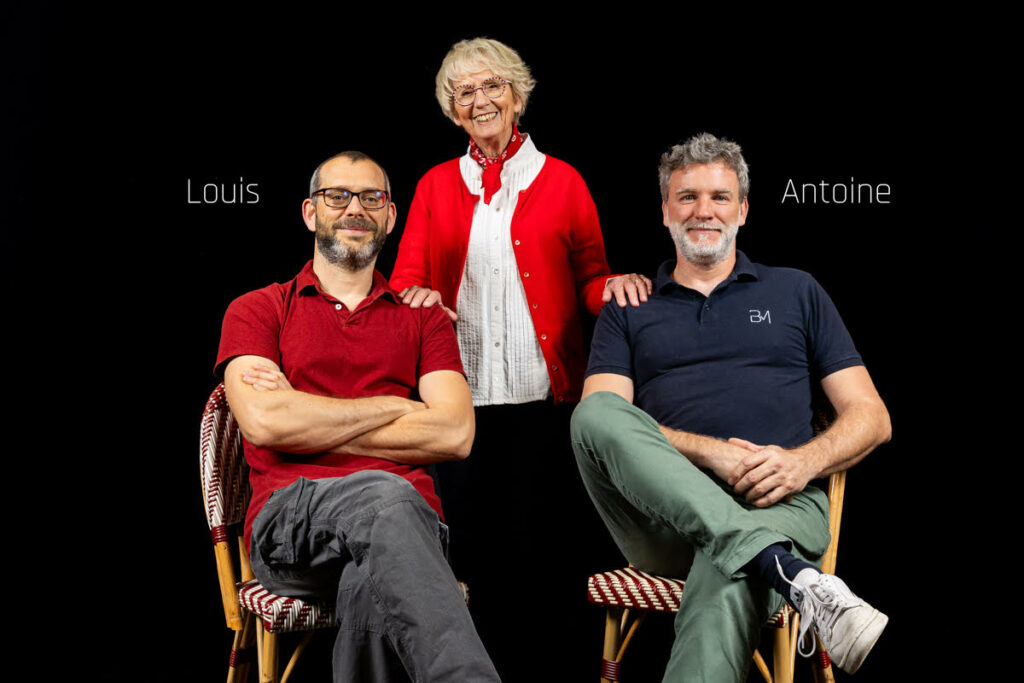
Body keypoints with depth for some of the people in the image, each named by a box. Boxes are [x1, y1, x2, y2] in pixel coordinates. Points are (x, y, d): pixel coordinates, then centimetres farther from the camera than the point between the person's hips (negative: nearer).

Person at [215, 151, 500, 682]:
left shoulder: (422, 319, 23)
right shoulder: (256, 311, 18)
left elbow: (454, 434, 4)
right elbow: (263, 420, -3)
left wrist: (309, 421, 1)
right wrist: (394, 406, 2)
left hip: (410, 517, 2)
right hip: (289, 519, -2)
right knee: (384, 496, -38)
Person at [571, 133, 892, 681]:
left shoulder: (796, 292, 22)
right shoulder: (628, 312, 21)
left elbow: (871, 417, 15)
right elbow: (600, 420, 4)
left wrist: (805, 461, -7)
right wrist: (706, 451, -13)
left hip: (779, 502, -1)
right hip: (663, 512, 2)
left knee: (727, 569, -39)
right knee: (598, 411, -31)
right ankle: (791, 574, -42)